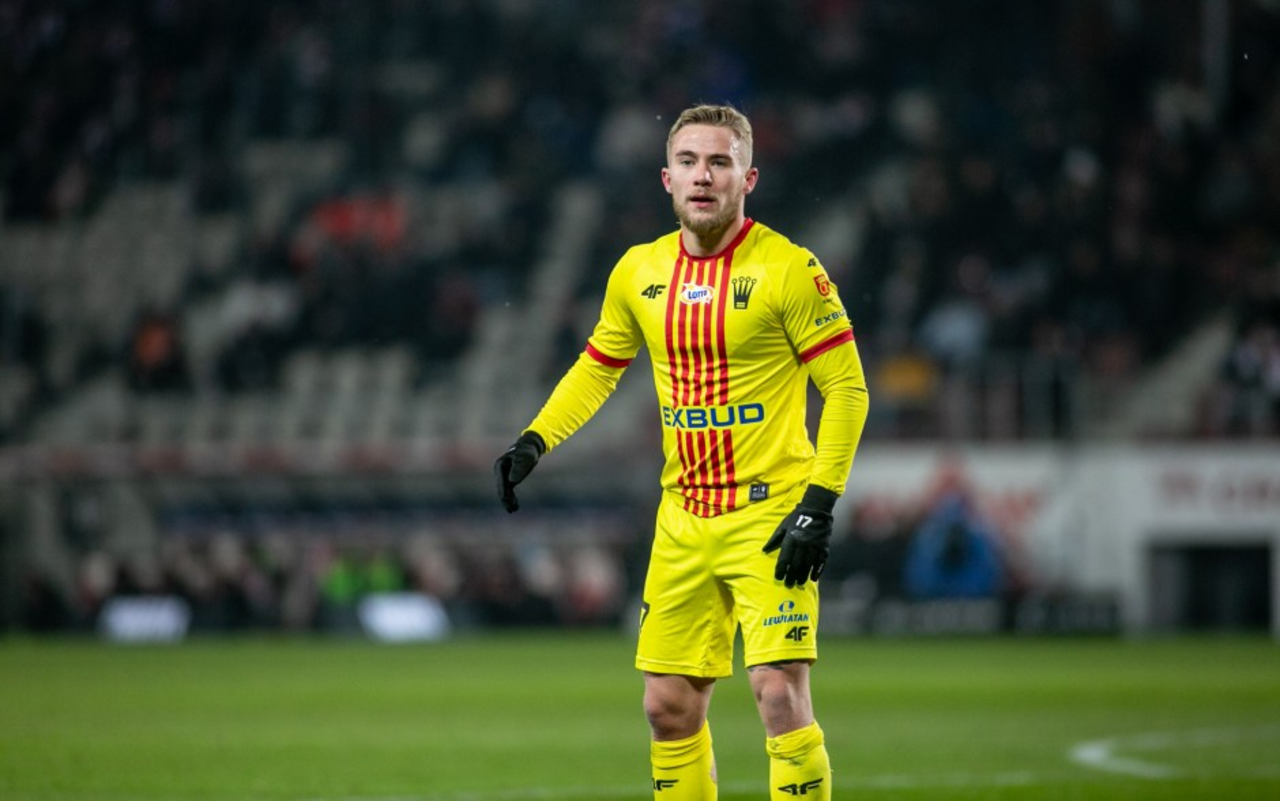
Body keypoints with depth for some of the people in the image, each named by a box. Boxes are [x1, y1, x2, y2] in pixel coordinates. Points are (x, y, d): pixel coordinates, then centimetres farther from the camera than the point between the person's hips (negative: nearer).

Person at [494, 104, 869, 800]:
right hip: (683, 518, 5)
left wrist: (818, 505, -15)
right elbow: (595, 369, 21)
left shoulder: (788, 268, -9)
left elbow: (846, 388, -8)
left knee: (779, 692, -16)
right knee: (669, 708, 6)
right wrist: (532, 443, 6)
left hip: (770, 511, -5)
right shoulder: (639, 272, 6)